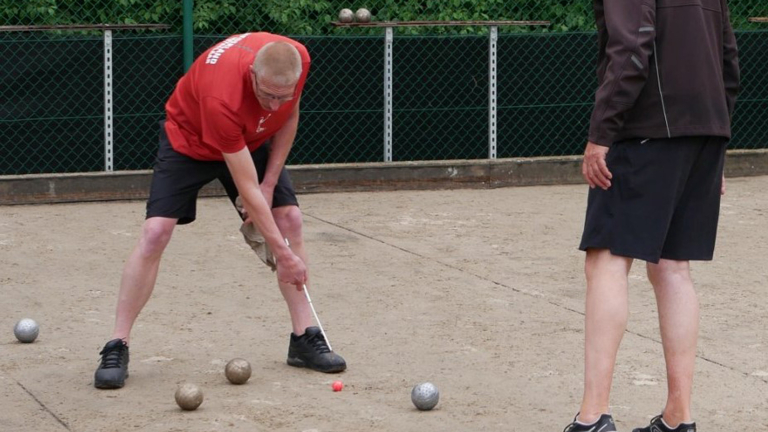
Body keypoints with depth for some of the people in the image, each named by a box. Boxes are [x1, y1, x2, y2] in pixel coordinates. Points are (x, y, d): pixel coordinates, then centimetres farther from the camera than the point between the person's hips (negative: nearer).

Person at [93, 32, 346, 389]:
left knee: (289, 219, -7)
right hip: (189, 140, -5)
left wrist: (270, 184, -11)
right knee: (155, 232, -18)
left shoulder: (298, 60, -28)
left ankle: (304, 338, 2)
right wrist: (283, 254, -34)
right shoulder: (221, 98, -43)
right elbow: (247, 190, -37)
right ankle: (117, 348, -10)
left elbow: (289, 117, -4)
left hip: (252, 140, 5)